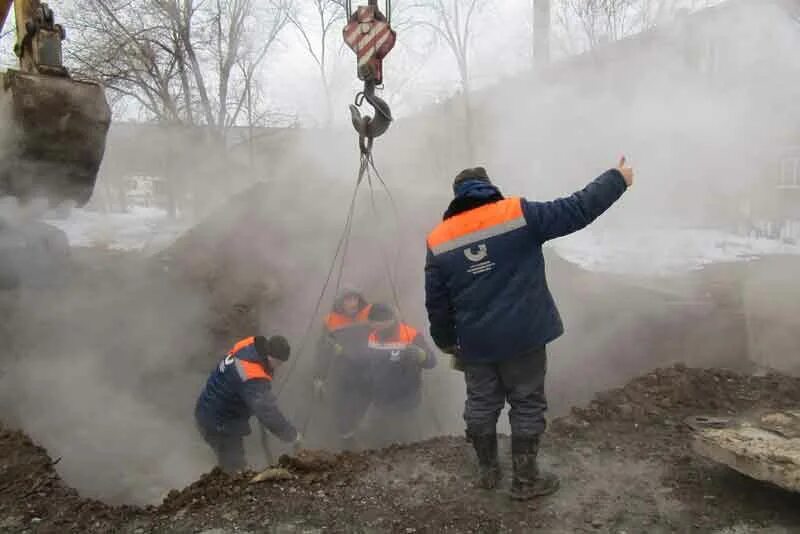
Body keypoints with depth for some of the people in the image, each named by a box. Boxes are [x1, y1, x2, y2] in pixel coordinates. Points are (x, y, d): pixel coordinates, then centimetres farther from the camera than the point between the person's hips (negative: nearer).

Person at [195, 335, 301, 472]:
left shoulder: (250, 344, -13)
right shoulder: (254, 379, -38)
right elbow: (269, 414, -41)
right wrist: (294, 436, -31)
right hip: (218, 423, -9)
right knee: (234, 468, 2)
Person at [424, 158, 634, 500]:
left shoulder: (438, 241, 0)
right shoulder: (519, 214, -9)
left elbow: (436, 303, 4)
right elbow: (576, 210, -6)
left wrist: (446, 341, 18)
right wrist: (617, 179, 8)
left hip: (475, 343, 3)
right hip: (523, 336, -3)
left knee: (481, 405, 18)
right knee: (527, 405, 12)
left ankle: (488, 472, 33)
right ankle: (525, 480, 22)